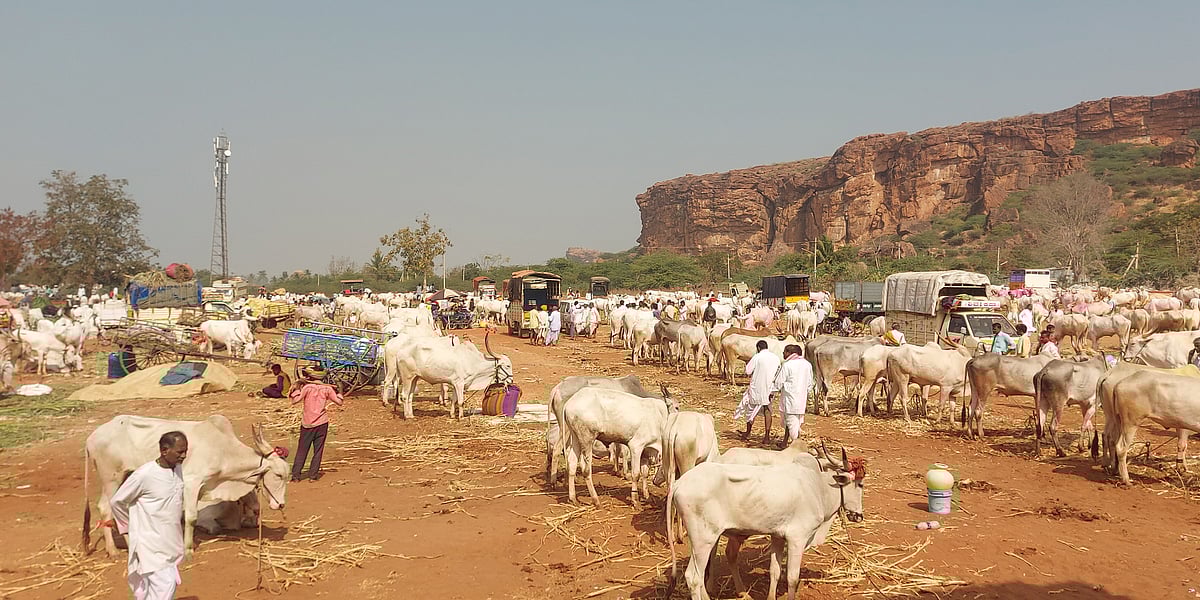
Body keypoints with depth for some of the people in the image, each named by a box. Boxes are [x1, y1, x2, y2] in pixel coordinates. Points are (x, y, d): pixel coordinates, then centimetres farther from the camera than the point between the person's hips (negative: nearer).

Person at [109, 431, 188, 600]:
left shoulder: (178, 469, 1)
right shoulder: (144, 475, -20)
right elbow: (116, 502, -8)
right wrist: (130, 527, 4)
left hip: (171, 541, 7)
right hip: (151, 543, -7)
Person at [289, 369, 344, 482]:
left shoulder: (307, 387, -7)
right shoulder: (327, 388, 2)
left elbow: (295, 401, -12)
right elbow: (339, 402, 5)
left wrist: (298, 389, 1)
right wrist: (338, 393, 22)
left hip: (307, 423, -1)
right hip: (322, 423, 1)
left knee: (302, 450, 5)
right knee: (318, 450, 6)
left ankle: (295, 474, 3)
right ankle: (313, 474, 3)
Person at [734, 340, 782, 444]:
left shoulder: (757, 357, -13)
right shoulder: (776, 358, 2)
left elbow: (748, 371, -9)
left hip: (757, 388, -3)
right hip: (770, 389, 3)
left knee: (751, 410, 13)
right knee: (767, 411, 8)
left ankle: (748, 433, 24)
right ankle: (767, 437, 5)